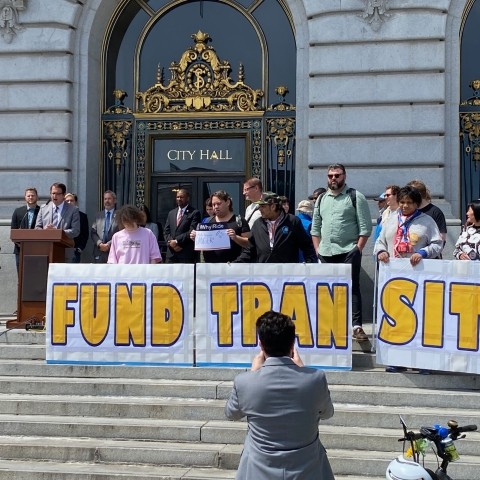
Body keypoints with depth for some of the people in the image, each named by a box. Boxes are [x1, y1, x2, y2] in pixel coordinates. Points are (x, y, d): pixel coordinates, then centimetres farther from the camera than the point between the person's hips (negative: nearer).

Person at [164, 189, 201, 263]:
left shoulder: (194, 213, -1)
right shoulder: (171, 213, 19)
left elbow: (192, 232, -10)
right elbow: (166, 231, 15)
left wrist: (176, 241, -12)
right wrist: (170, 242, -4)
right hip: (171, 253, 5)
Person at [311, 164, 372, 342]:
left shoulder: (355, 197, -1)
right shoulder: (321, 199, 16)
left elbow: (365, 227, -5)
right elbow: (315, 228, 19)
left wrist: (357, 248, -11)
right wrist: (318, 249, 9)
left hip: (348, 252, -5)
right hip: (326, 253, 5)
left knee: (352, 289, -7)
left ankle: (356, 326, -7)